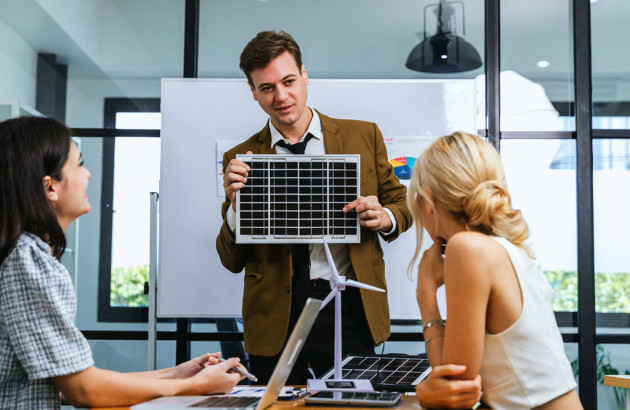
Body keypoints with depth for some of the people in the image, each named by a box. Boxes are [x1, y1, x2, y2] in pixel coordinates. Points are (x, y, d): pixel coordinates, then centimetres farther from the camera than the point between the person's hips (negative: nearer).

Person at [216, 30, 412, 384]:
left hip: (349, 308, 0)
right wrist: (235, 203, -12)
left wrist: (384, 218, -8)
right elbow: (232, 262, 6)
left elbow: (402, 203, 15)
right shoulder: (241, 160, 5)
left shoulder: (363, 136, 6)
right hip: (275, 318, 0)